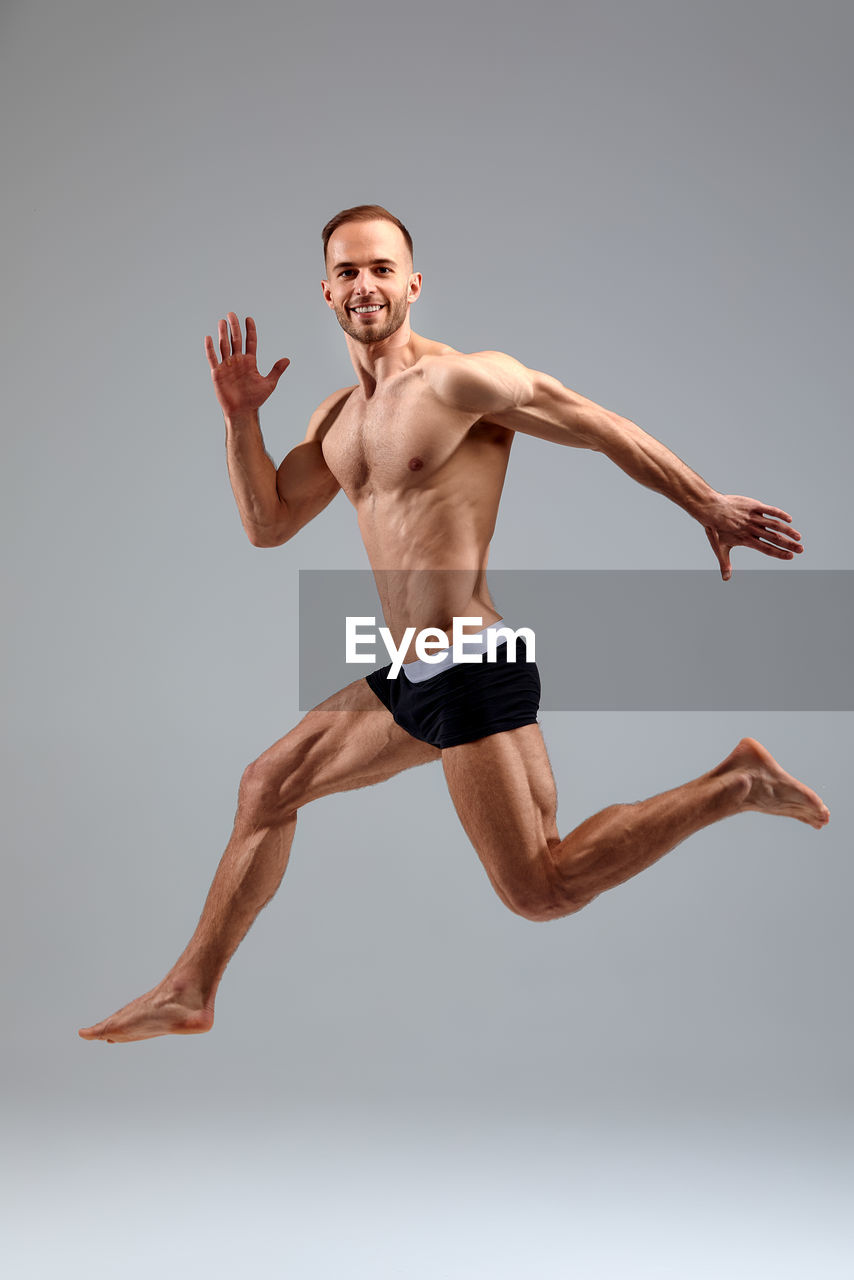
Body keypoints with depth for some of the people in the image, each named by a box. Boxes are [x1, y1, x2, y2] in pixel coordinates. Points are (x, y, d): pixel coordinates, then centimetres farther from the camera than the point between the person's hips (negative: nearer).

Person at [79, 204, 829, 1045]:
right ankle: (189, 993, 28)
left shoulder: (460, 379, -10)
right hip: (410, 676, 8)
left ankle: (738, 784, 4)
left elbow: (608, 431, -4)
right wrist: (240, 416, 7)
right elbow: (267, 525, 17)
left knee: (543, 894, -9)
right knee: (265, 789, 16)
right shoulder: (336, 421, 15)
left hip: (474, 670, -8)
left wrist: (709, 508, 1)